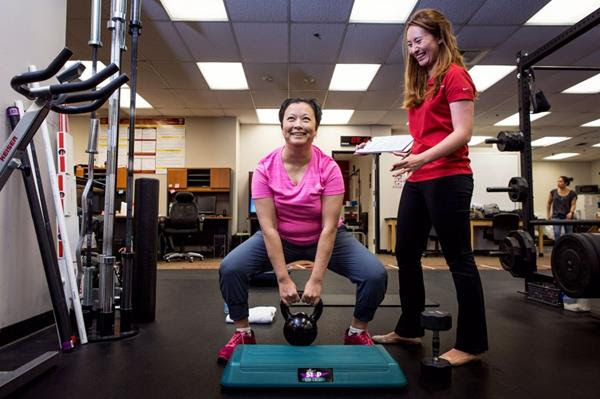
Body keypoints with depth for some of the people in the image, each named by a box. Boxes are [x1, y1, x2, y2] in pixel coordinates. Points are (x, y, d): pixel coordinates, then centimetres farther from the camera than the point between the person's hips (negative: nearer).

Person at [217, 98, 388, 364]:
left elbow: (329, 227, -22)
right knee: (230, 268, -21)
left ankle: (357, 333, 10)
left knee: (376, 274, -19)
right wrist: (283, 279, -22)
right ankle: (243, 334, 6)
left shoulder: (328, 168, -22)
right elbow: (269, 228, -20)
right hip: (279, 239, 1)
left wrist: (316, 279, -25)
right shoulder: (265, 168, -19)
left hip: (324, 238, 0)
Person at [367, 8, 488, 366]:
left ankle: (472, 344, 12)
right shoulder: (422, 82, 20)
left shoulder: (455, 75, -4)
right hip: (418, 181, 9)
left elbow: (462, 132, -14)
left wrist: (422, 158, -26)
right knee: (406, 254, 12)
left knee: (458, 258, -2)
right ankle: (410, 329, 27)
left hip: (447, 179, -9)